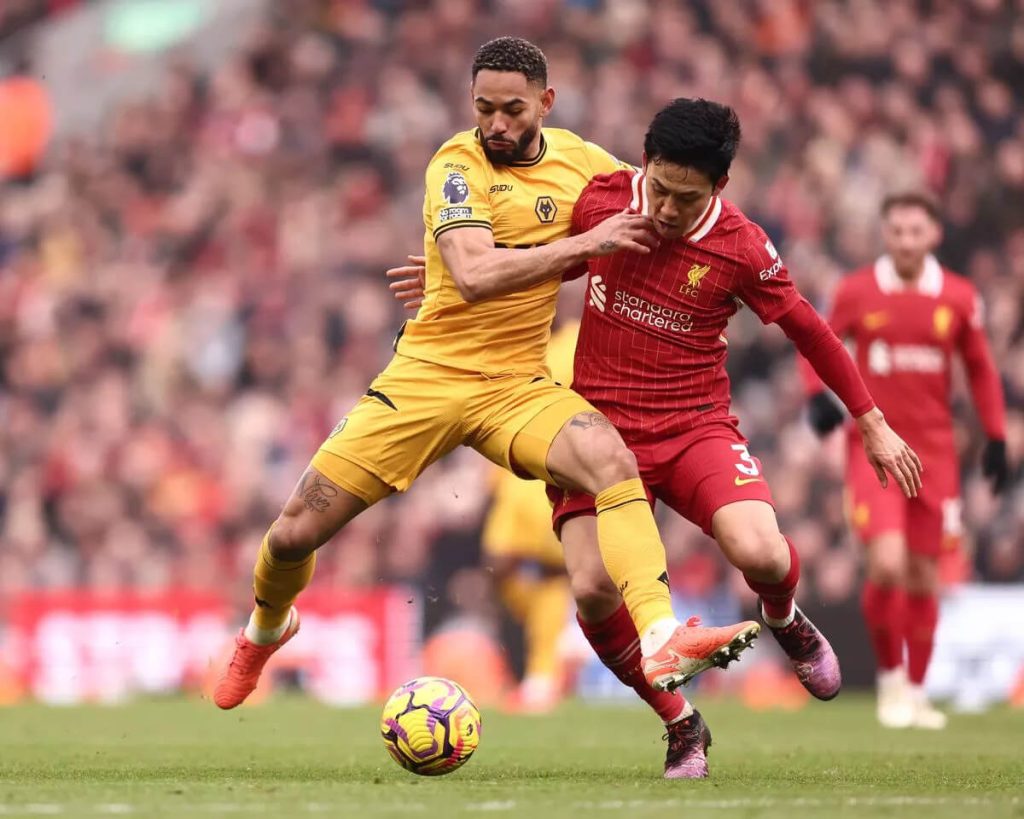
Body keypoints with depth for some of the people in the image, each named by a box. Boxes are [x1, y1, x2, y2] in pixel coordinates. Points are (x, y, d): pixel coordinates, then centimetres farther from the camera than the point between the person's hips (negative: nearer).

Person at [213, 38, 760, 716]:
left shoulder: (580, 160, 3)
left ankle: (662, 642, -39)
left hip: (518, 386, 2)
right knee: (297, 534, 0)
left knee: (614, 462, -30)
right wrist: (584, 244, -27)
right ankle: (267, 630, 35)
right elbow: (475, 276, -27)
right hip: (427, 374, -2)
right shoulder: (458, 164, -12)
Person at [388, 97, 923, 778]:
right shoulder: (599, 201, -6)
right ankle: (682, 727, 5)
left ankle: (785, 619, 13)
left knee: (761, 555, -28)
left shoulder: (743, 249, -10)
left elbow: (807, 329, 5)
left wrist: (873, 424, 11)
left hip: (696, 428, -1)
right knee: (594, 590, -20)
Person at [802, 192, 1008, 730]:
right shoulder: (857, 292, -4)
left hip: (933, 451, 2)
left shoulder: (959, 298, 0)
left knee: (923, 575, 8)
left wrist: (996, 439, 7)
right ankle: (890, 677, 4)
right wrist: (818, 395, -10)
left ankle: (915, 692, 23)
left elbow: (980, 368, 11)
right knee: (887, 564, -18)